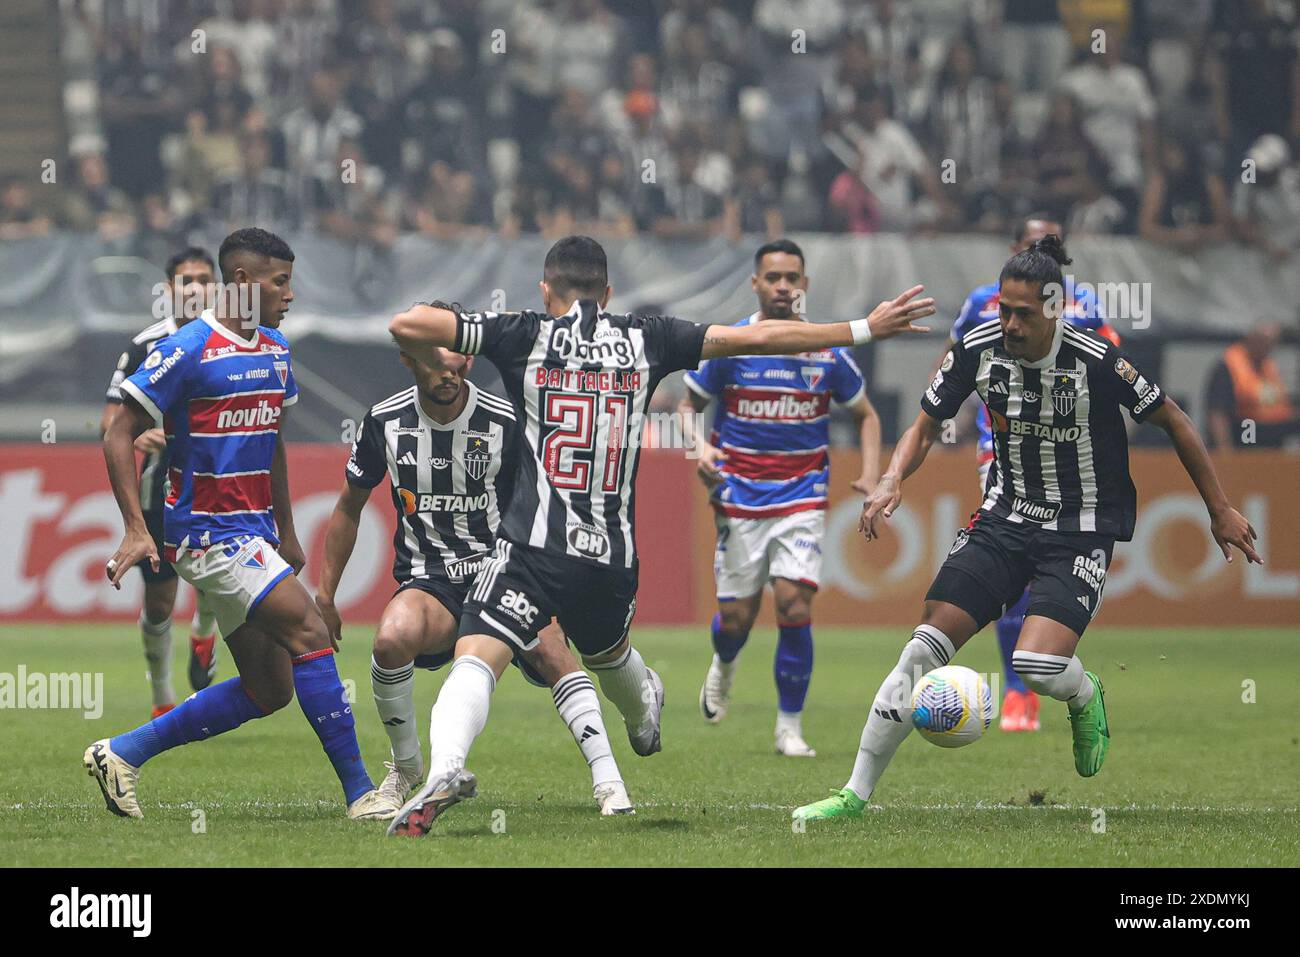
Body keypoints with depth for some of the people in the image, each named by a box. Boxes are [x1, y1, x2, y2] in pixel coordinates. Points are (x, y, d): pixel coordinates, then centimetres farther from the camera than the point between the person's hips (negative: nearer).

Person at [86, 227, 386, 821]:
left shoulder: (276, 349, 13)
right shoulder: (188, 351, -12)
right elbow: (120, 436, -10)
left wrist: (285, 532, 26)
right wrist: (136, 528, -18)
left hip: (255, 533, 9)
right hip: (207, 532, -9)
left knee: (268, 690, 5)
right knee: (307, 632, -19)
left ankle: (121, 754, 15)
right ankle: (360, 794, -15)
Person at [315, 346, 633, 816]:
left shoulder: (506, 422, -7)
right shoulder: (385, 422, 0)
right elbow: (349, 508, 14)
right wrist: (325, 595, 14)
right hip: (428, 582, 1)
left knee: (551, 651, -29)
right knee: (393, 638, -31)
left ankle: (607, 781, -27)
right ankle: (406, 768, -6)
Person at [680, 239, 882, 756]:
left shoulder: (827, 353, -1)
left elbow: (865, 414, 12)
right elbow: (688, 404, 7)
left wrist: (870, 475, -3)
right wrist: (701, 448, -14)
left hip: (802, 498, 0)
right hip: (740, 498, 0)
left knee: (794, 605, -16)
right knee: (736, 617, 2)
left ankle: (790, 727, -2)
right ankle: (723, 666, 41)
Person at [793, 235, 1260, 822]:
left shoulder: (1095, 360, -19)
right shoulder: (979, 348, -8)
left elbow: (1173, 421, -5)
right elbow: (925, 427, 6)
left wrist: (1220, 510, 0)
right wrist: (892, 481, -14)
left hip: (1081, 531, -4)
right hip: (1005, 516, 4)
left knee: (1038, 668, -25)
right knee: (924, 650, -9)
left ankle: (1084, 696, 14)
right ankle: (856, 792, -1)